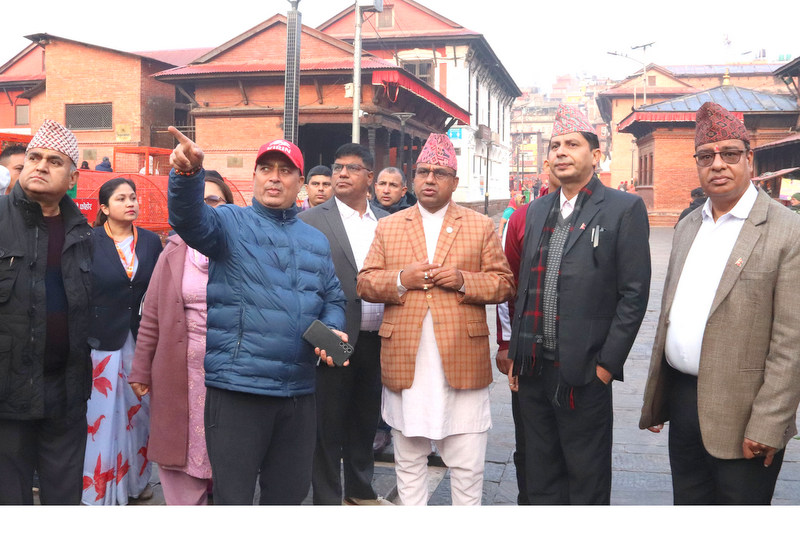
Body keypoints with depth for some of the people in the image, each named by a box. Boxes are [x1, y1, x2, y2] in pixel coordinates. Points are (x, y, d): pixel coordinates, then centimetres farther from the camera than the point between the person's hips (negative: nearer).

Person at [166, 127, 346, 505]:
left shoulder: (316, 240, 15)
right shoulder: (232, 222, 0)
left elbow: (333, 300, 19)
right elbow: (190, 219, -21)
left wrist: (332, 331, -3)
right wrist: (188, 173, -41)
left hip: (298, 392, 5)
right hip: (237, 389, -5)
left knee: (289, 494, 18)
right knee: (233, 498, 2)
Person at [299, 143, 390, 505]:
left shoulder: (387, 222, 9)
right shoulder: (310, 221, -5)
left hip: (376, 340, 5)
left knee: (366, 421, 18)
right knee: (329, 427, 6)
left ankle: (360, 489, 35)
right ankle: (327, 500, 20)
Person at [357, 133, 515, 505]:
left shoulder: (481, 226, 8)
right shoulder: (388, 227, 12)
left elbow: (503, 284, 4)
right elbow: (365, 284, 7)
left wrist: (464, 280, -13)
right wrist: (401, 279, -12)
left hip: (462, 360, -1)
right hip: (405, 361, 2)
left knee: (467, 465, 3)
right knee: (408, 460, 13)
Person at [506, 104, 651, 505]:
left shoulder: (624, 209, -6)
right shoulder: (538, 210, 11)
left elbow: (633, 294, -9)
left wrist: (607, 365, -12)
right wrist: (516, 354, 11)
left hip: (584, 374, -5)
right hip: (532, 368, 5)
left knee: (587, 482, 10)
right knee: (540, 478, 18)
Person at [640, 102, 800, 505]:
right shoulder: (688, 227, 11)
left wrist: (766, 426, -17)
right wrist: (654, 397, 14)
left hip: (738, 414, -6)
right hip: (682, 400, 6)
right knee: (688, 504, 17)